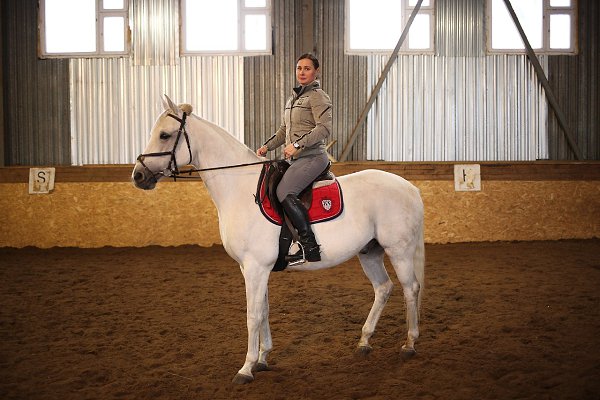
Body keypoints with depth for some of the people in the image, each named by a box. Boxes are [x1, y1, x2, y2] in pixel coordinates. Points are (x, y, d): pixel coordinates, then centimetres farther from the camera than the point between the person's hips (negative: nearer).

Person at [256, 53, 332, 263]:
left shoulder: (318, 96, -5)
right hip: (294, 159, 10)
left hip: (312, 157, -10)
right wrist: (267, 146, 13)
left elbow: (325, 127, -18)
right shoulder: (293, 97, 21)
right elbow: (284, 129, 28)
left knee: (284, 192, -27)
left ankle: (310, 247, -25)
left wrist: (298, 144, -25)